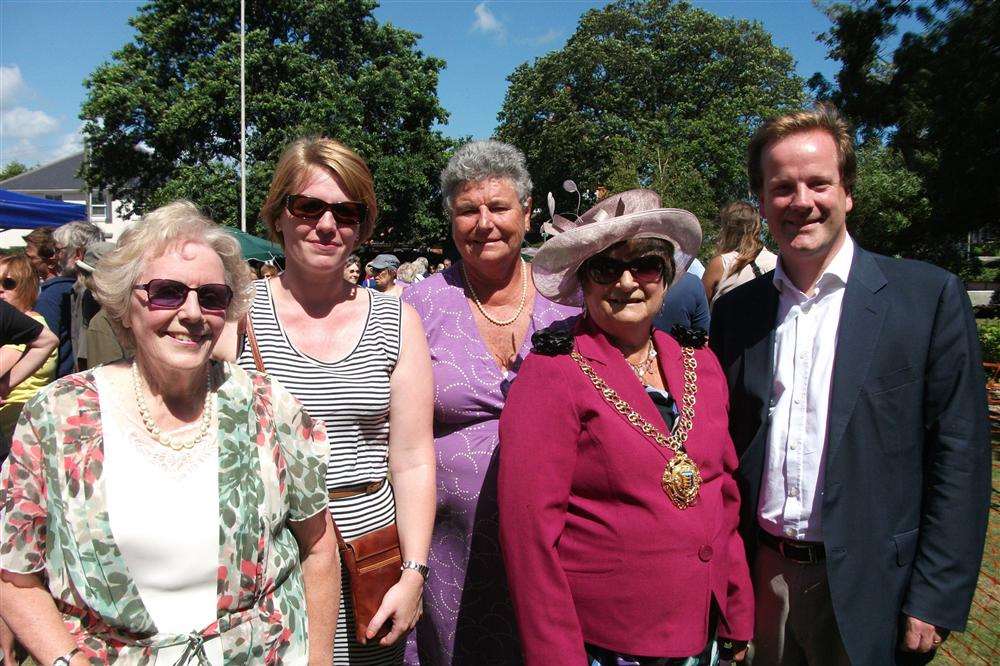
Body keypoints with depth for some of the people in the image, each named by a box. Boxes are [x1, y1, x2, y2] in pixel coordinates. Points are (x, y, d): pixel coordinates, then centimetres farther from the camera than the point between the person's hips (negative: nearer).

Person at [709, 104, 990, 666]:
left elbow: (960, 457, -8)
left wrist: (935, 599, -10)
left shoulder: (930, 296, -8)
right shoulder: (735, 311, 2)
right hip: (762, 576, 3)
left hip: (866, 589, -3)